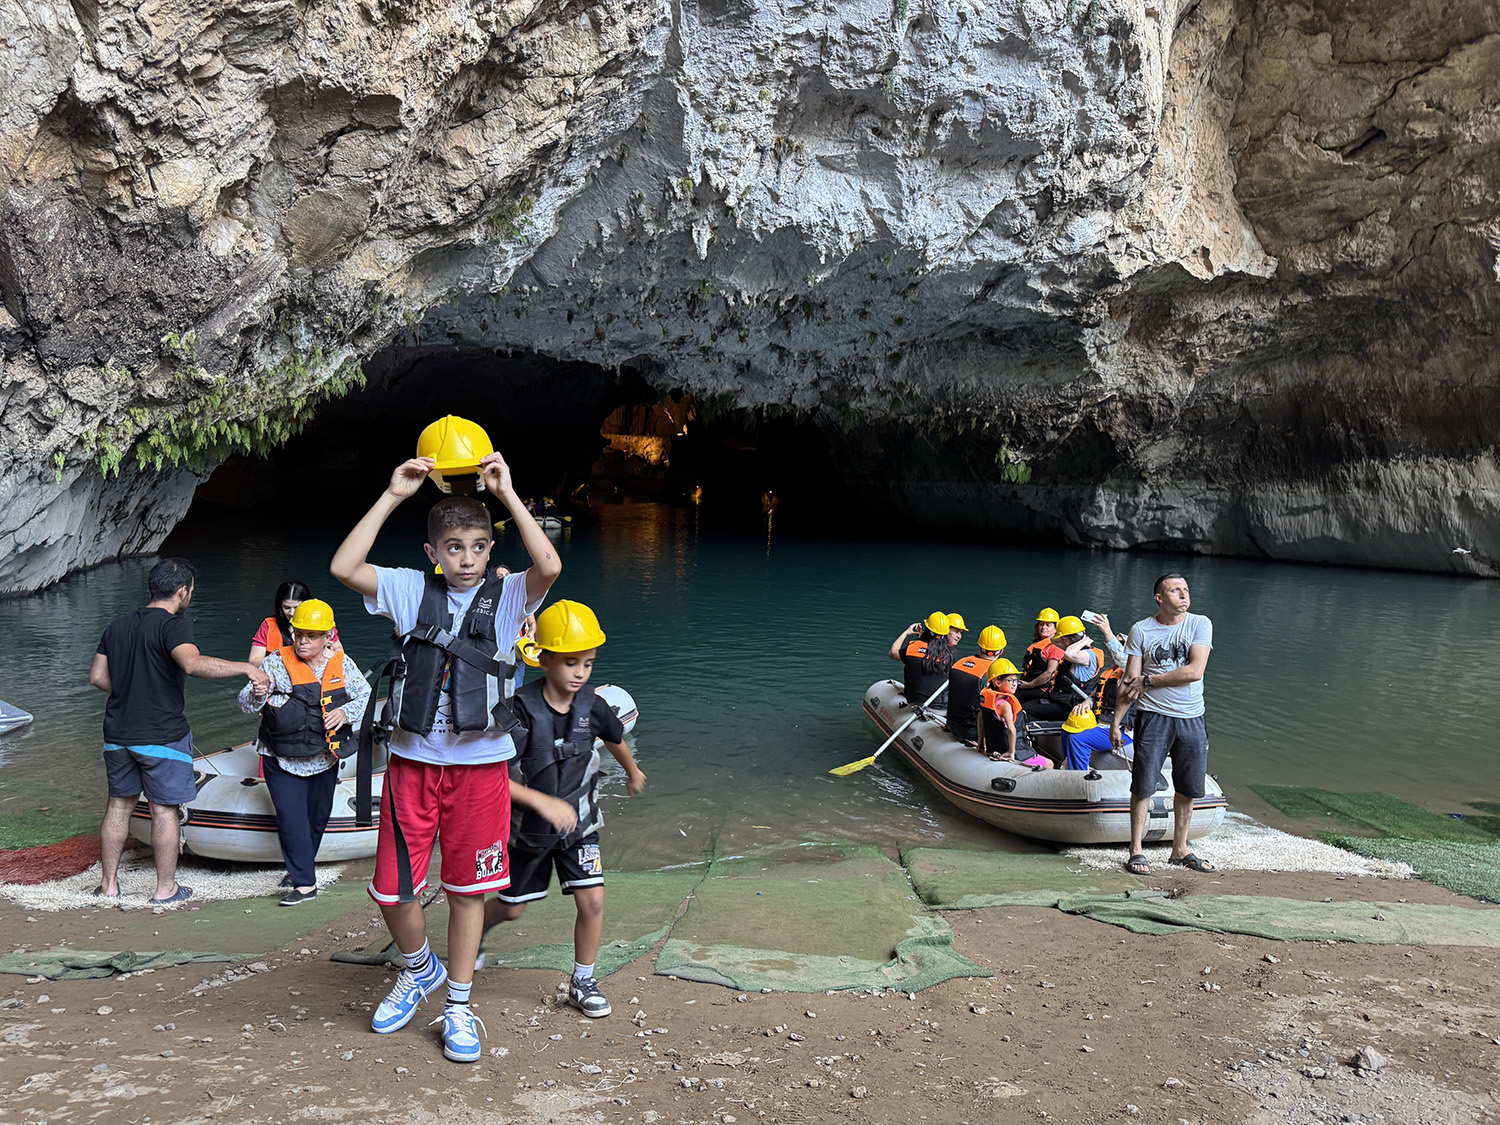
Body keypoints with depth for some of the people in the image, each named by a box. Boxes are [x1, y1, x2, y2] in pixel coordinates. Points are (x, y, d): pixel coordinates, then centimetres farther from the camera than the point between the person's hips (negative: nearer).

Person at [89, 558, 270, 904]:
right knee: (164, 810, 5)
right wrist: (245, 667, -31)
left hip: (118, 733, 7)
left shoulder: (118, 625, 8)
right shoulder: (173, 625, -16)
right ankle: (166, 889, 14)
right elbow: (194, 663, -35)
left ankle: (108, 884, 26)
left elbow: (97, 675, 12)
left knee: (120, 804, 18)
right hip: (162, 736, -7)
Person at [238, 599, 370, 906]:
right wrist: (257, 694, -35)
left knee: (318, 816, 15)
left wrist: (345, 712, -16)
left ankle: (301, 867, 36)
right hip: (282, 761, -3)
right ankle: (304, 881, 1)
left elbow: (366, 697, 5)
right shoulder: (277, 662, -8)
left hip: (325, 760, 3)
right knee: (291, 819, -9)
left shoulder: (341, 664, -2)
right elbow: (246, 705, -11)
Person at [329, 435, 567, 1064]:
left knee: (467, 888, 10)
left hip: (480, 763, -1)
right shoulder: (412, 590, 2)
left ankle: (458, 1006, 28)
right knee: (392, 890, 6)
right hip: (413, 760, 1)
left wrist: (507, 493, -20)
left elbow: (549, 567, -22)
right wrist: (393, 496, -13)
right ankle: (419, 970, 38)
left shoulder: (507, 596, -1)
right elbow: (343, 568, -12)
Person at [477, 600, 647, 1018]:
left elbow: (616, 739, 11)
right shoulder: (522, 708, -25)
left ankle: (582, 982, 16)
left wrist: (633, 773, 29)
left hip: (577, 822, 3)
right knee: (511, 908, 14)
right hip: (529, 826, -2)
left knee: (592, 900, -7)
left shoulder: (591, 706, -12)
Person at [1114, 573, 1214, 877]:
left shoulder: (1200, 624, 0)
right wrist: (1116, 721, -5)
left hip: (1192, 719, 2)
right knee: (1143, 786, -4)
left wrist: (1149, 680, -10)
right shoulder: (1141, 630, -1)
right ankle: (1136, 852, 7)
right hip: (1153, 717, -2)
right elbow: (1130, 681, -1)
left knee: (1188, 789, 10)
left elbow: (1195, 671, -12)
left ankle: (1179, 851, 25)